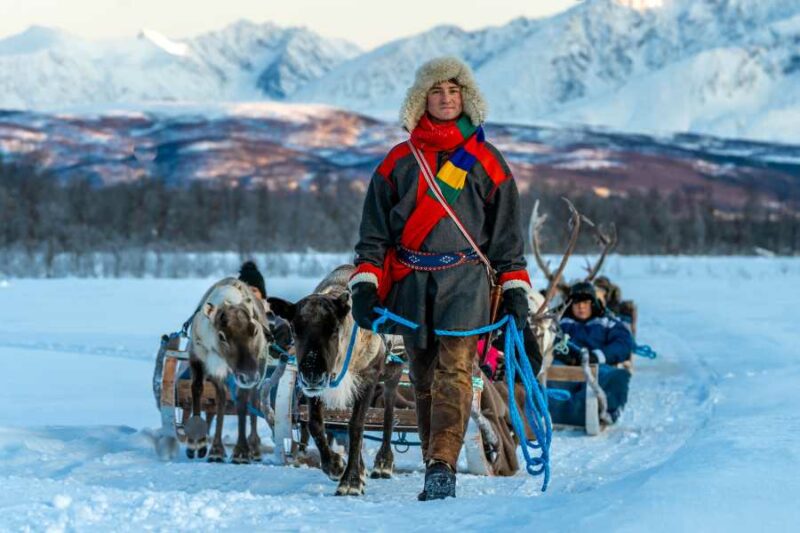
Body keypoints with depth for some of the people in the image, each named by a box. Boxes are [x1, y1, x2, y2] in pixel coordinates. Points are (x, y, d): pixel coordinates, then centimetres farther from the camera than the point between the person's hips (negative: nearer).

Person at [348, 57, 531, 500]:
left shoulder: (484, 161, 8)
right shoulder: (399, 162, 10)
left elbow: (506, 232, 11)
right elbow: (374, 232, 10)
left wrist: (515, 290, 4)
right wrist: (365, 287, -1)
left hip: (465, 283, -2)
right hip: (411, 285, 2)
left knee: (454, 372, -17)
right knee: (424, 381, 4)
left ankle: (442, 465, -27)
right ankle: (435, 472, 10)